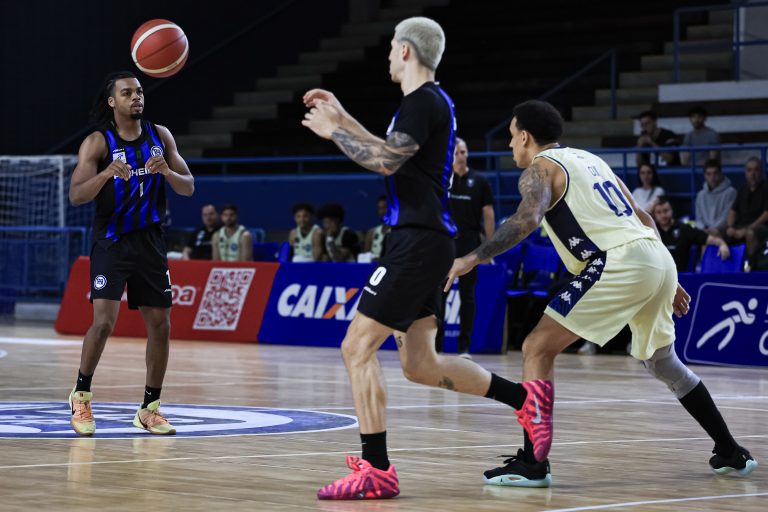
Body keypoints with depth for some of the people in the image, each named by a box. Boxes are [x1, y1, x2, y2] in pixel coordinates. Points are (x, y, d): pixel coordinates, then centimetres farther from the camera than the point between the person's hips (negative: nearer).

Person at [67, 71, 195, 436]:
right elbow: (76, 195, -17)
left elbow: (188, 188, 2)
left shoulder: (160, 136, 3)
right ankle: (81, 395, 3)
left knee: (160, 325, 4)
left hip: (149, 241, 5)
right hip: (111, 242, -4)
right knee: (104, 321, -18)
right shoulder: (98, 142, -9)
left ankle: (149, 409, 16)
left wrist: (166, 171, -19)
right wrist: (107, 173, -35)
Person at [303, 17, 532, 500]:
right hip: (423, 240, 10)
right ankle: (528, 400, 15)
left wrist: (333, 131, -9)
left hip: (419, 241, -10)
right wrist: (342, 116, 31)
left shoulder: (424, 102, -12)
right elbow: (391, 154, 31)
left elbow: (385, 161, -22)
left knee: (358, 347, -10)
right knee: (420, 364, 13)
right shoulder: (431, 101, 18)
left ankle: (376, 471, -11)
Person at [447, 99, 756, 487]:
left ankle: (533, 463, -10)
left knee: (537, 349, -3)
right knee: (662, 362, 27)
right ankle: (731, 454, 33)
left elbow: (527, 219, -17)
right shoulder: (589, 159, 28)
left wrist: (473, 259, -15)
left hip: (618, 263, -8)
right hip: (659, 258, 8)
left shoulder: (539, 169, 4)